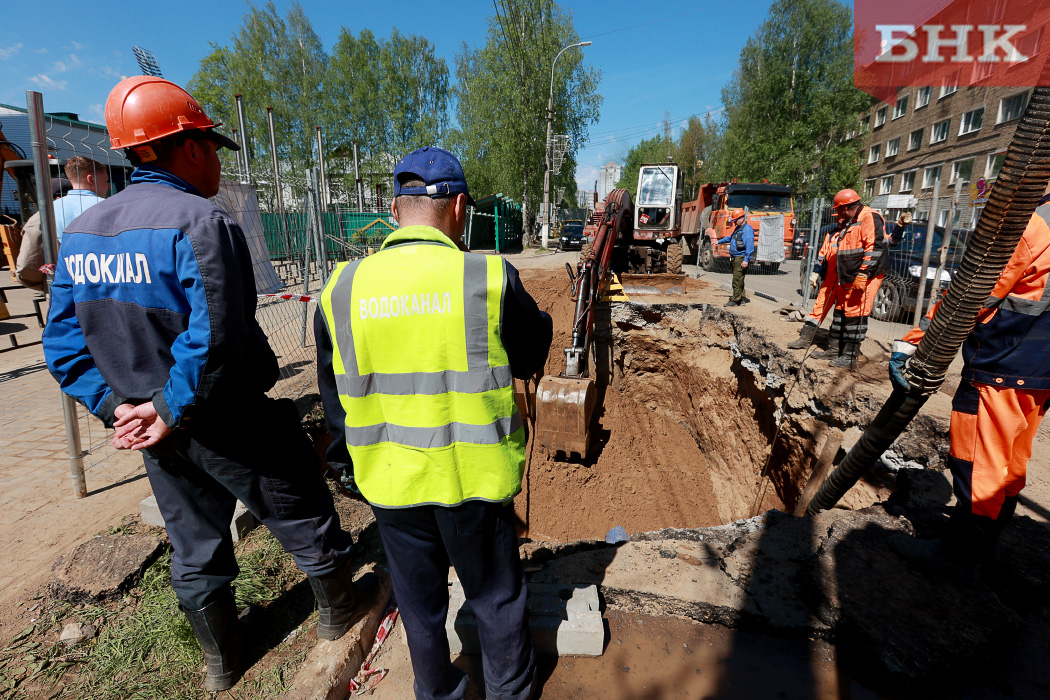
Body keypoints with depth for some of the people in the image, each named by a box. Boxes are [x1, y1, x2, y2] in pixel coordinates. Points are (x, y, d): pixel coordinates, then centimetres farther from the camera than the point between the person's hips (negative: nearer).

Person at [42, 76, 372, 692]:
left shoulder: (81, 231, 5)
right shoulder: (200, 221, -20)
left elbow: (64, 341, 4)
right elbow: (216, 340, -30)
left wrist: (116, 406, -1)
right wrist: (173, 413, -17)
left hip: (158, 431, 7)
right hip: (231, 426, -7)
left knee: (195, 544, 23)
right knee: (303, 516, 16)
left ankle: (222, 662, 44)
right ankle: (339, 606, 39)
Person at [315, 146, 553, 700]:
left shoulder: (343, 288, -5)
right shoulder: (489, 279, -17)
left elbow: (335, 393, 6)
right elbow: (531, 358, -1)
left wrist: (347, 460, 21)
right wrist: (537, 315, 18)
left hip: (391, 481, 3)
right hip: (474, 476, -2)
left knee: (419, 599, 25)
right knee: (495, 593, 23)